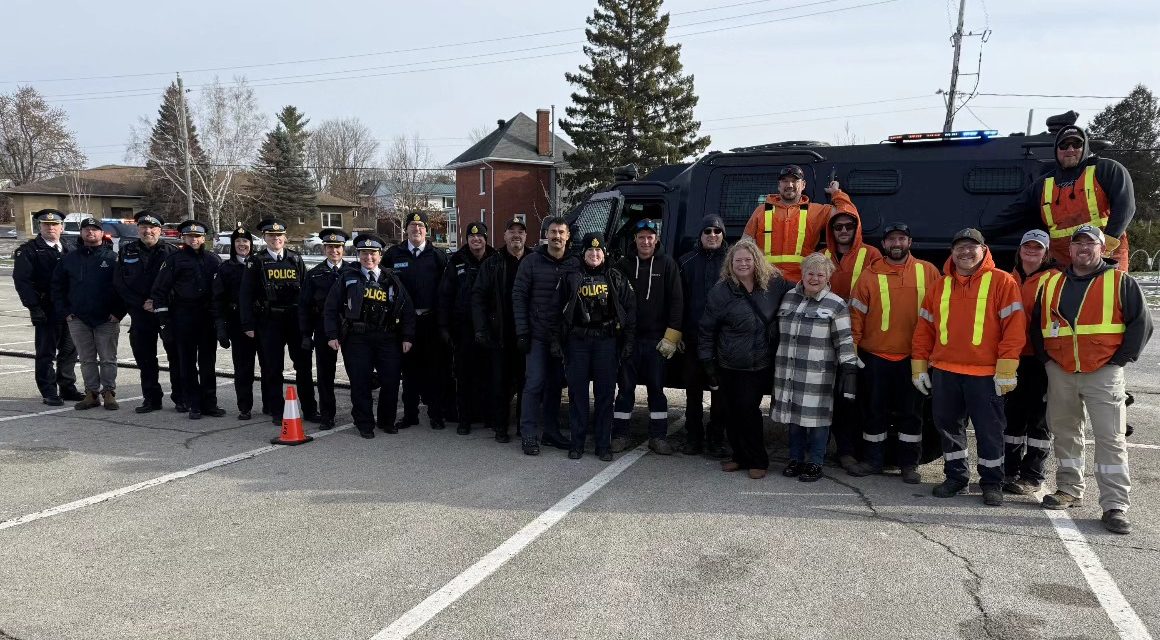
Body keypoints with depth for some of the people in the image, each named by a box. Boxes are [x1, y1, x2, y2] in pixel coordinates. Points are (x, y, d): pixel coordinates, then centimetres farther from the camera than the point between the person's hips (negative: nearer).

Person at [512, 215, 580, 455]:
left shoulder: (575, 264, 3)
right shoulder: (531, 262, -1)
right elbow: (519, 296, -2)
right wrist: (522, 332, -8)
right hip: (538, 335, -2)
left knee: (555, 384, 11)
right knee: (535, 383, -4)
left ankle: (551, 431, 22)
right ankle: (529, 435, 3)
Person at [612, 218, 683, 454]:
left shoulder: (667, 265, 1)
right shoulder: (624, 265, 4)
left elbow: (676, 302, -2)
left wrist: (671, 336, -8)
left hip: (656, 338, -1)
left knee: (657, 388, 7)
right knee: (625, 388, 6)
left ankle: (658, 437, 15)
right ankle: (620, 435, 14)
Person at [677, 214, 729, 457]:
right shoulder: (687, 262, 10)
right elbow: (679, 300, 7)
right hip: (693, 337, 2)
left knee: (720, 391, 5)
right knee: (693, 390, 8)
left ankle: (716, 440, 15)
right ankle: (694, 437, 18)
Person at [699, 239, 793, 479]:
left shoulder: (774, 285, -2)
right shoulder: (721, 291, -5)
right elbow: (706, 331, 0)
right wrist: (708, 363, -2)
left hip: (759, 366, -1)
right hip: (729, 366, 1)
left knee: (748, 409, -5)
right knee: (730, 412, 6)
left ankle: (757, 461, 11)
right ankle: (740, 456, 24)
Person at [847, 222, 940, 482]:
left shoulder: (928, 272, 2)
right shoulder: (871, 274, -1)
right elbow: (857, 314, -1)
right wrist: (852, 349, -5)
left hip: (913, 357, 0)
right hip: (875, 356, 0)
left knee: (911, 412, 9)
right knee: (875, 410, 10)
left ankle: (909, 463, 21)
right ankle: (872, 460, 22)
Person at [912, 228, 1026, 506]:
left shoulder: (1002, 282, -3)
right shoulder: (939, 286, 11)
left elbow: (1014, 327, -8)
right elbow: (924, 328, 13)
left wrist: (1006, 369, -13)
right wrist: (919, 366, 9)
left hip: (985, 374, -4)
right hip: (944, 372, 4)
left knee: (989, 430, 4)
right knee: (948, 426, 12)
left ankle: (991, 483, 19)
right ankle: (955, 477, 26)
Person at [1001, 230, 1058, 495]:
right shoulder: (1010, 279, 13)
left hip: (1040, 359, -5)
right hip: (1013, 357, 5)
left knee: (1038, 417, 2)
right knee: (1013, 415, 11)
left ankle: (1032, 476, 10)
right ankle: (1010, 471, 21)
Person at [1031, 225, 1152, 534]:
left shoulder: (1120, 282, 1)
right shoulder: (1052, 284, 11)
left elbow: (1142, 322, -1)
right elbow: (1036, 323, 18)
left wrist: (1121, 358, -7)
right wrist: (1046, 357, 7)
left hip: (1103, 373, -4)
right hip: (1060, 373, 4)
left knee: (1111, 438, -6)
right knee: (1065, 433, 12)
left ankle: (1115, 506, -3)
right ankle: (1069, 490, 27)